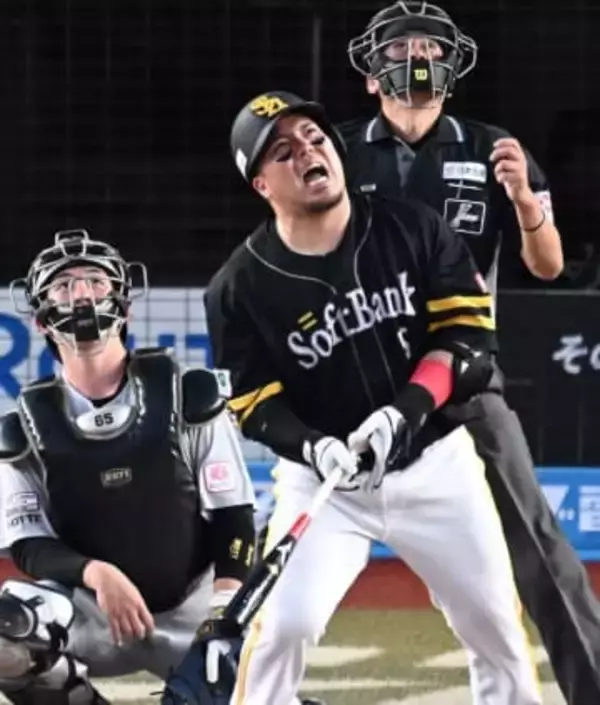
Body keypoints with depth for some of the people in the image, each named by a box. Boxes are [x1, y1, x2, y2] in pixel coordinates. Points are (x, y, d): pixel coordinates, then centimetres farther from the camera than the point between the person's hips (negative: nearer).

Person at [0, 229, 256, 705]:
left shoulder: (188, 398, -4)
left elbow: (233, 516, -4)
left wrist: (227, 615, -19)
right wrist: (94, 574, -28)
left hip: (191, 607, 0)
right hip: (93, 612, 0)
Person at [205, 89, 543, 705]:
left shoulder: (413, 230, -6)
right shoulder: (241, 286, -10)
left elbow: (470, 333, -7)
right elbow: (254, 404, -7)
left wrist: (407, 410, -22)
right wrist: (313, 447, -28)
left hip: (436, 462, 2)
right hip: (322, 479, -2)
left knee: (498, 630, 8)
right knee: (283, 625, -19)